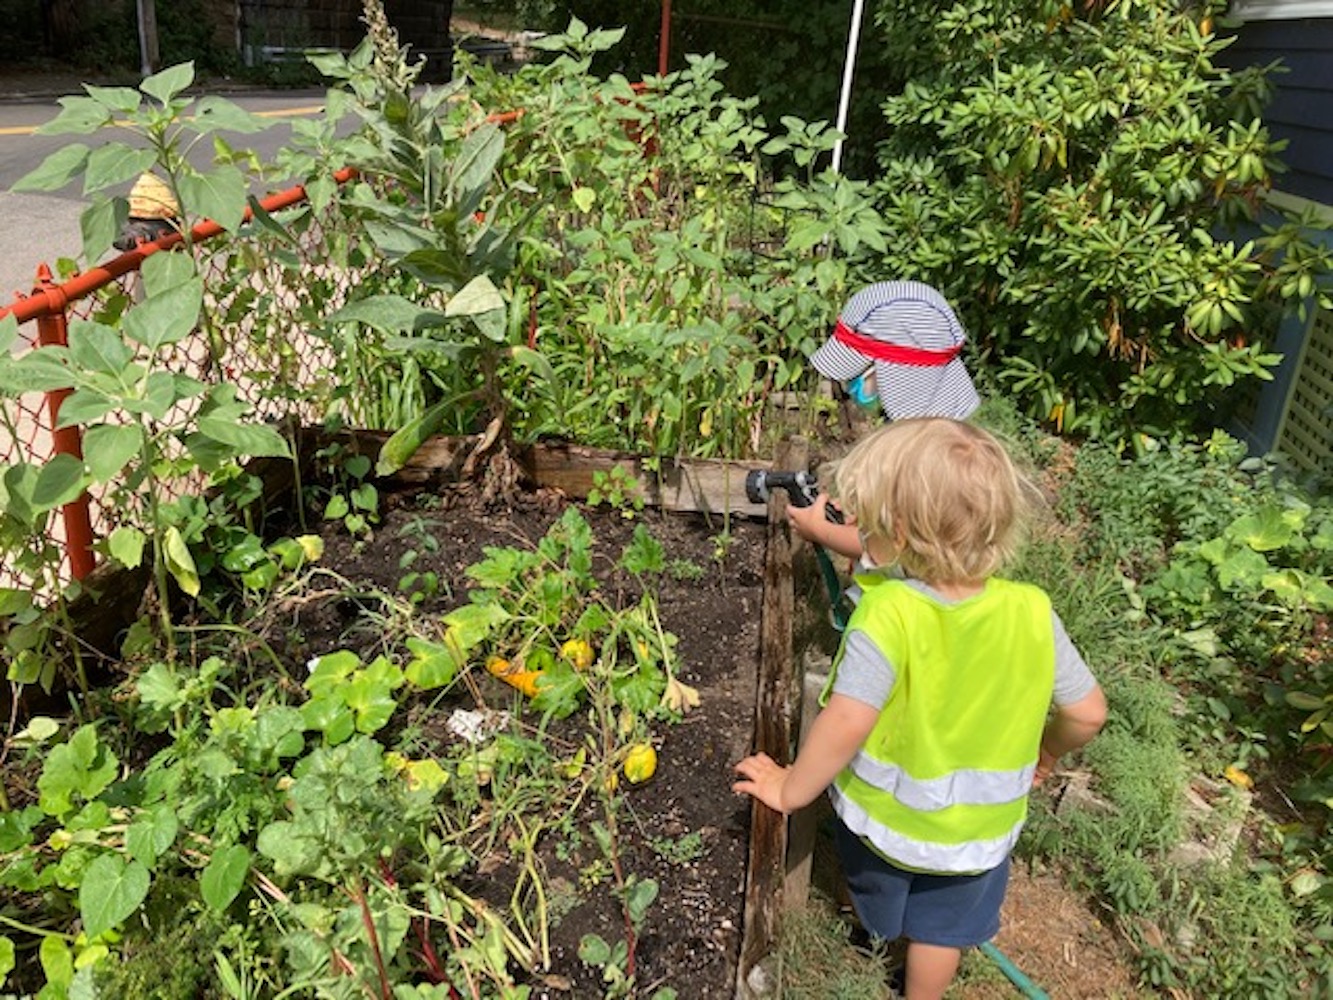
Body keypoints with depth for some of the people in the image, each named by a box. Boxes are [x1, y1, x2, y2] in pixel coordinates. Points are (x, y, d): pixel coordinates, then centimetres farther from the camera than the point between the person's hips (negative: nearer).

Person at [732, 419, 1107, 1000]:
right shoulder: (1033, 612, -20)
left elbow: (845, 724, -37)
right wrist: (1047, 751, 12)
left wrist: (792, 791, -20)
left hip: (883, 814, -1)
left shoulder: (889, 613, -33)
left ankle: (875, 929, 63)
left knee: (878, 899, 34)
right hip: (979, 826, 2)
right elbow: (1087, 713, -10)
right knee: (942, 927, 29)